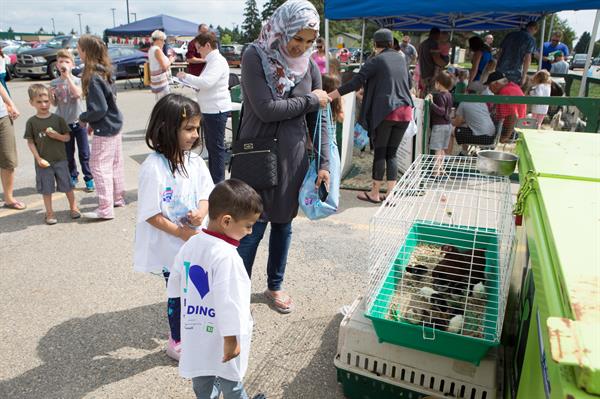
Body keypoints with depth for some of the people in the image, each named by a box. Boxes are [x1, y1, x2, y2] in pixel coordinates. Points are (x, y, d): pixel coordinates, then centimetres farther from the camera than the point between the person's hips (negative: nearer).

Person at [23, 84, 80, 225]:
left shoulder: (58, 119, -2)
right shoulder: (31, 122, -3)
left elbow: (67, 137, 2)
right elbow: (30, 142, -1)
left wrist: (57, 135, -18)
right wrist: (38, 159, -10)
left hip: (60, 160, 0)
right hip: (43, 162, 0)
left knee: (67, 186, 9)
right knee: (46, 188, 9)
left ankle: (74, 207, 26)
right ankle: (49, 213, 21)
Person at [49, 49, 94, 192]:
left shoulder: (77, 80, -6)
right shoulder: (54, 83, 2)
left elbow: (78, 94, -25)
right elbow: (54, 104, 6)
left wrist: (68, 76, -25)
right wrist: (51, 96, -16)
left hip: (79, 122, -3)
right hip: (64, 123, 3)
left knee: (84, 153, 2)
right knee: (68, 154, 13)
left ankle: (89, 178, 11)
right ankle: (72, 176, 28)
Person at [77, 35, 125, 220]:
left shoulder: (93, 77, -21)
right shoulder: (105, 72, 6)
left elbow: (99, 109, -23)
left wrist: (84, 118, -6)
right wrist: (93, 122, 15)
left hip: (104, 130, -9)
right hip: (114, 125, 9)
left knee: (99, 166, -2)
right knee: (115, 164, 17)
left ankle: (105, 209, 2)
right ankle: (118, 198, 30)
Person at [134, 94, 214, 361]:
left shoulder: (194, 161, -3)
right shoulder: (153, 167, -22)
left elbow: (205, 195, 4)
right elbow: (150, 214, -20)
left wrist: (200, 213, -17)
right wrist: (182, 232, -19)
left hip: (195, 240, 6)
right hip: (169, 245, -6)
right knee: (178, 292, 10)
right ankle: (176, 343, 34)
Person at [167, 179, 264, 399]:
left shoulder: (190, 244, -4)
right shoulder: (225, 255, -30)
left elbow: (174, 287, 9)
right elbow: (227, 302, -29)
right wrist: (231, 339, -19)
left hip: (195, 333, 7)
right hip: (220, 337, -7)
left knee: (202, 378, 26)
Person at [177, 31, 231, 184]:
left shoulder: (218, 61, -15)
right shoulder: (211, 61, 17)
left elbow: (207, 82, -27)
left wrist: (186, 76, -16)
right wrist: (196, 88, 7)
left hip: (216, 110, -10)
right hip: (208, 109, 10)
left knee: (216, 147, -3)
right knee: (210, 146, 16)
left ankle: (218, 182, 5)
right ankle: (212, 179, 27)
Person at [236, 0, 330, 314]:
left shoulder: (310, 67, 3)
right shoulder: (255, 57, -10)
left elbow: (318, 120, 6)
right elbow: (266, 109, -20)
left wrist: (324, 163, 1)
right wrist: (309, 100, -11)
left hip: (293, 159, 4)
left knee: (283, 224, 15)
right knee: (253, 227, 0)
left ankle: (274, 286, 34)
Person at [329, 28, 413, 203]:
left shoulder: (375, 60, -3)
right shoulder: (401, 58, 14)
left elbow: (356, 82, -11)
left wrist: (331, 95, -10)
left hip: (384, 112, -5)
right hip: (404, 111, 5)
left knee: (380, 152, 5)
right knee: (392, 154, 11)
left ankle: (374, 194, 13)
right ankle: (390, 194, 11)